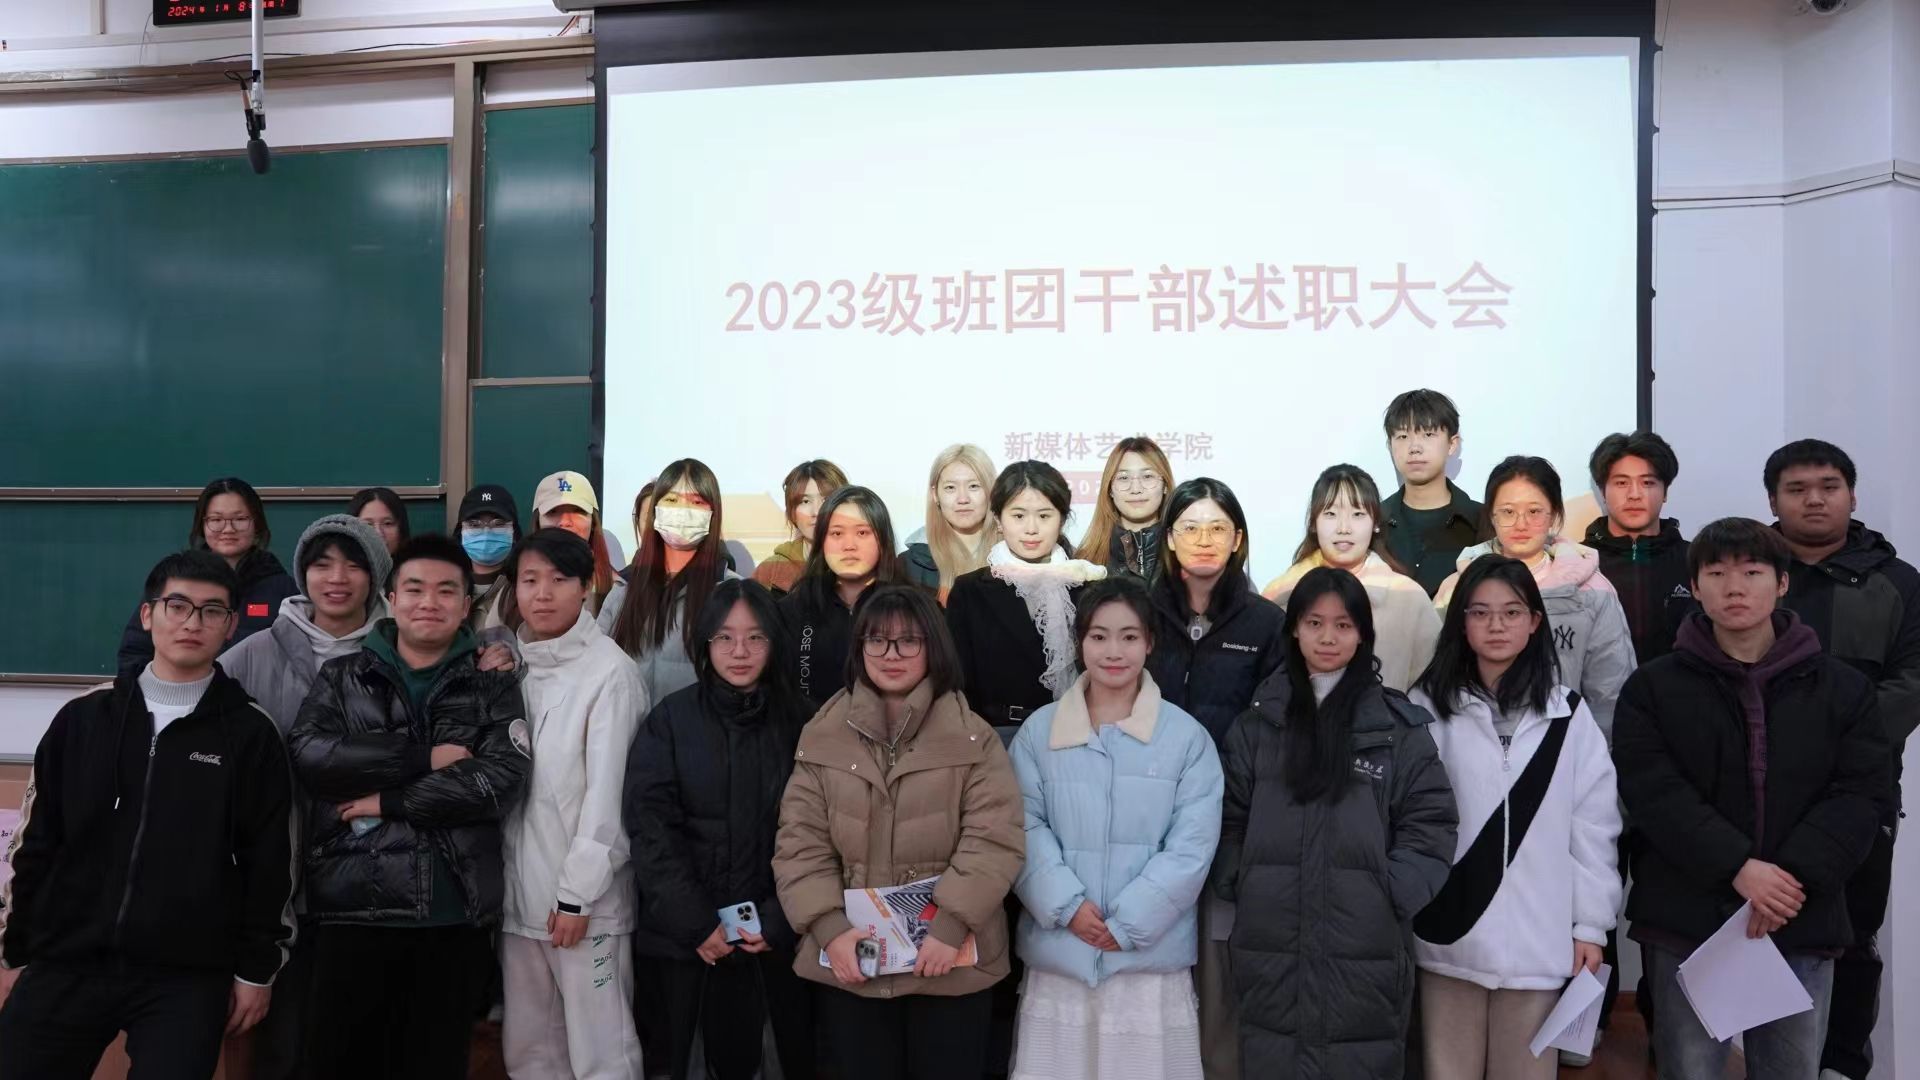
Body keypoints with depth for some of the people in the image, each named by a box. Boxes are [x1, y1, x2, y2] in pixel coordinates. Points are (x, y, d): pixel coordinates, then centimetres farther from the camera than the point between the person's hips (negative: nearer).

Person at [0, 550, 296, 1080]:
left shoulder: (251, 734, -1)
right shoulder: (82, 718, 6)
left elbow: (269, 862, 0)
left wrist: (257, 968, 0)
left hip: (187, 978, -2)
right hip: (62, 966, 3)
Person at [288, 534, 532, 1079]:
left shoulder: (494, 686, 5)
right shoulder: (341, 677, 9)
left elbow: (499, 782, -10)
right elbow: (310, 756, -9)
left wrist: (388, 800, -12)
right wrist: (425, 757, -13)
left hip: (454, 918, -1)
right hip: (352, 911, 1)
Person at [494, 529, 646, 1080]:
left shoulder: (609, 671, -12)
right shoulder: (510, 663, 7)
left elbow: (607, 791, -13)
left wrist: (577, 892, -13)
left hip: (582, 894, -6)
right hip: (519, 890, 6)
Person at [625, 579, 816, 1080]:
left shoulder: (800, 720, 0)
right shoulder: (671, 719, 1)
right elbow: (650, 824, -5)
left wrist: (781, 920, -13)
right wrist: (693, 921, -12)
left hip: (780, 932, 0)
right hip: (694, 934, 0)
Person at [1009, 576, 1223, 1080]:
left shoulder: (1187, 736, 0)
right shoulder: (1038, 731, 4)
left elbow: (1192, 845, -4)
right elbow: (1024, 828, 1)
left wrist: (1128, 923, -11)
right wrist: (1066, 905, -13)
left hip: (1152, 953, -1)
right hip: (1059, 953, 1)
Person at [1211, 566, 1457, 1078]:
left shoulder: (1399, 725, 3)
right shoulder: (1257, 720, 8)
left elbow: (1429, 825, 0)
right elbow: (1230, 818, 10)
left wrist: (1392, 895, -9)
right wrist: (1238, 886, -2)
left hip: (1365, 950, -1)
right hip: (1270, 948, 2)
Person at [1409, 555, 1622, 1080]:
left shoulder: (1568, 713, 2)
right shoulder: (1428, 708, -4)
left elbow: (1594, 824, 3)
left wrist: (1591, 924, 2)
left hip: (1539, 938, 1)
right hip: (1450, 935, -1)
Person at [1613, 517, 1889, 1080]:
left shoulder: (1843, 689, 7)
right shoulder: (1652, 688, 1)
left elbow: (1861, 795, -2)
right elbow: (1653, 792, -9)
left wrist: (1794, 877, -16)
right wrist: (1738, 867, -20)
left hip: (1802, 925, 2)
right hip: (1686, 923, -1)